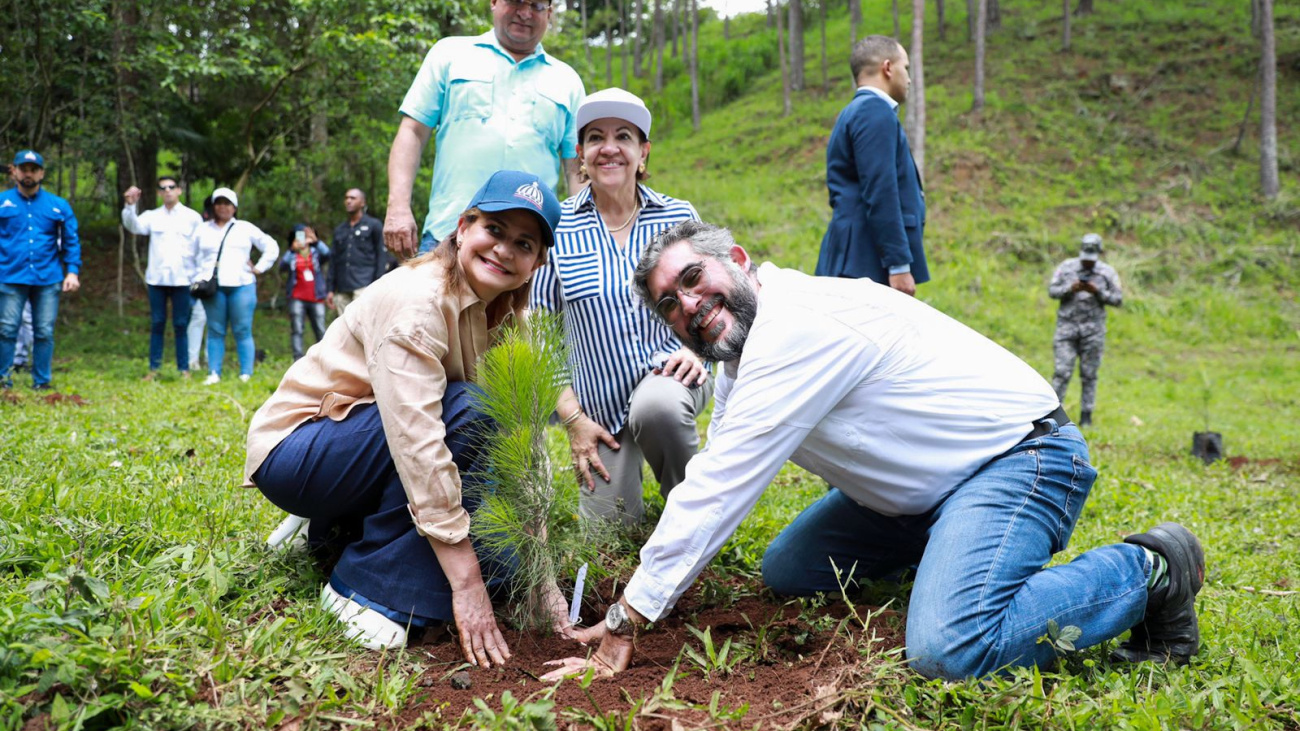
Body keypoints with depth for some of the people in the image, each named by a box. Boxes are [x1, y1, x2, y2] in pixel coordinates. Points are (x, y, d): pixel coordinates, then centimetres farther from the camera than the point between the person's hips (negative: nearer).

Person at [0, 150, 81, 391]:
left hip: (48, 280, 1)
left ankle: (42, 382, 13)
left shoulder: (59, 206, 9)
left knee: (45, 332, 4)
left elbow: (71, 241, 9)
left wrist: (73, 271, 0)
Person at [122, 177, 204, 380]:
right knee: (157, 324, 5)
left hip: (182, 279, -2)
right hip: (156, 279, 2)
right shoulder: (152, 216, 9)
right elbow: (135, 226, -9)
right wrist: (130, 206, -27)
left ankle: (184, 369, 7)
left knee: (181, 325, 2)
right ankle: (154, 368, 9)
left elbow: (201, 249, 4)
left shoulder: (192, 217, 5)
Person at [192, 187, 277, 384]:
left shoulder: (246, 229, 13)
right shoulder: (203, 230, 17)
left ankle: (246, 375, -5)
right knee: (215, 331, -1)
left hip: (241, 286, -1)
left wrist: (259, 268, 5)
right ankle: (214, 374, 0)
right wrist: (197, 279, 6)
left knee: (243, 332, -5)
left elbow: (271, 247, 15)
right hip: (212, 288, 1)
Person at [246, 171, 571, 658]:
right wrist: (466, 585, -35)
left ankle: (342, 531, 12)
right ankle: (365, 589, -20)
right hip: (292, 451, -7)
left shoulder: (508, 317, -2)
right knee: (467, 411, -28)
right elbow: (417, 443, -34)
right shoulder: (416, 301, -26)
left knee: (501, 549, -5)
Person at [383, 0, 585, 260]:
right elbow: (413, 133, 8)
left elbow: (576, 169, 14)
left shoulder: (568, 80, 17)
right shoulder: (450, 53, 13)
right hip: (447, 236, -1)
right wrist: (399, 207, -5)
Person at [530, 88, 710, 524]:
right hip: (599, 402, 1)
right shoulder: (557, 227, -5)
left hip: (668, 375, -1)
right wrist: (572, 417, -6)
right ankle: (624, 465, 34)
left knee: (656, 405, -36)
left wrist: (696, 347, -10)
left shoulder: (679, 217, -1)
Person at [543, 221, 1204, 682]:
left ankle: (1146, 571, -8)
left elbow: (718, 488, -26)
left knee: (949, 652, -30)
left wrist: (627, 619, -22)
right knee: (786, 572, 10)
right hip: (923, 488, 10)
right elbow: (712, 483, 10)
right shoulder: (747, 354, 7)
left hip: (1020, 456, -10)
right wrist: (651, 586, -1)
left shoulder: (796, 328, -25)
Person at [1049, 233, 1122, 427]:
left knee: (1089, 375, 4)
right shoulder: (1066, 267, 3)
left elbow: (1118, 299, 1)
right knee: (1062, 372, -6)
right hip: (1067, 326, 0)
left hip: (1093, 329, 0)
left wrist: (1097, 291, -15)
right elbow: (1052, 290, 3)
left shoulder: (1107, 272, 2)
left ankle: (1086, 415, 10)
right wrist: (1071, 288, -15)